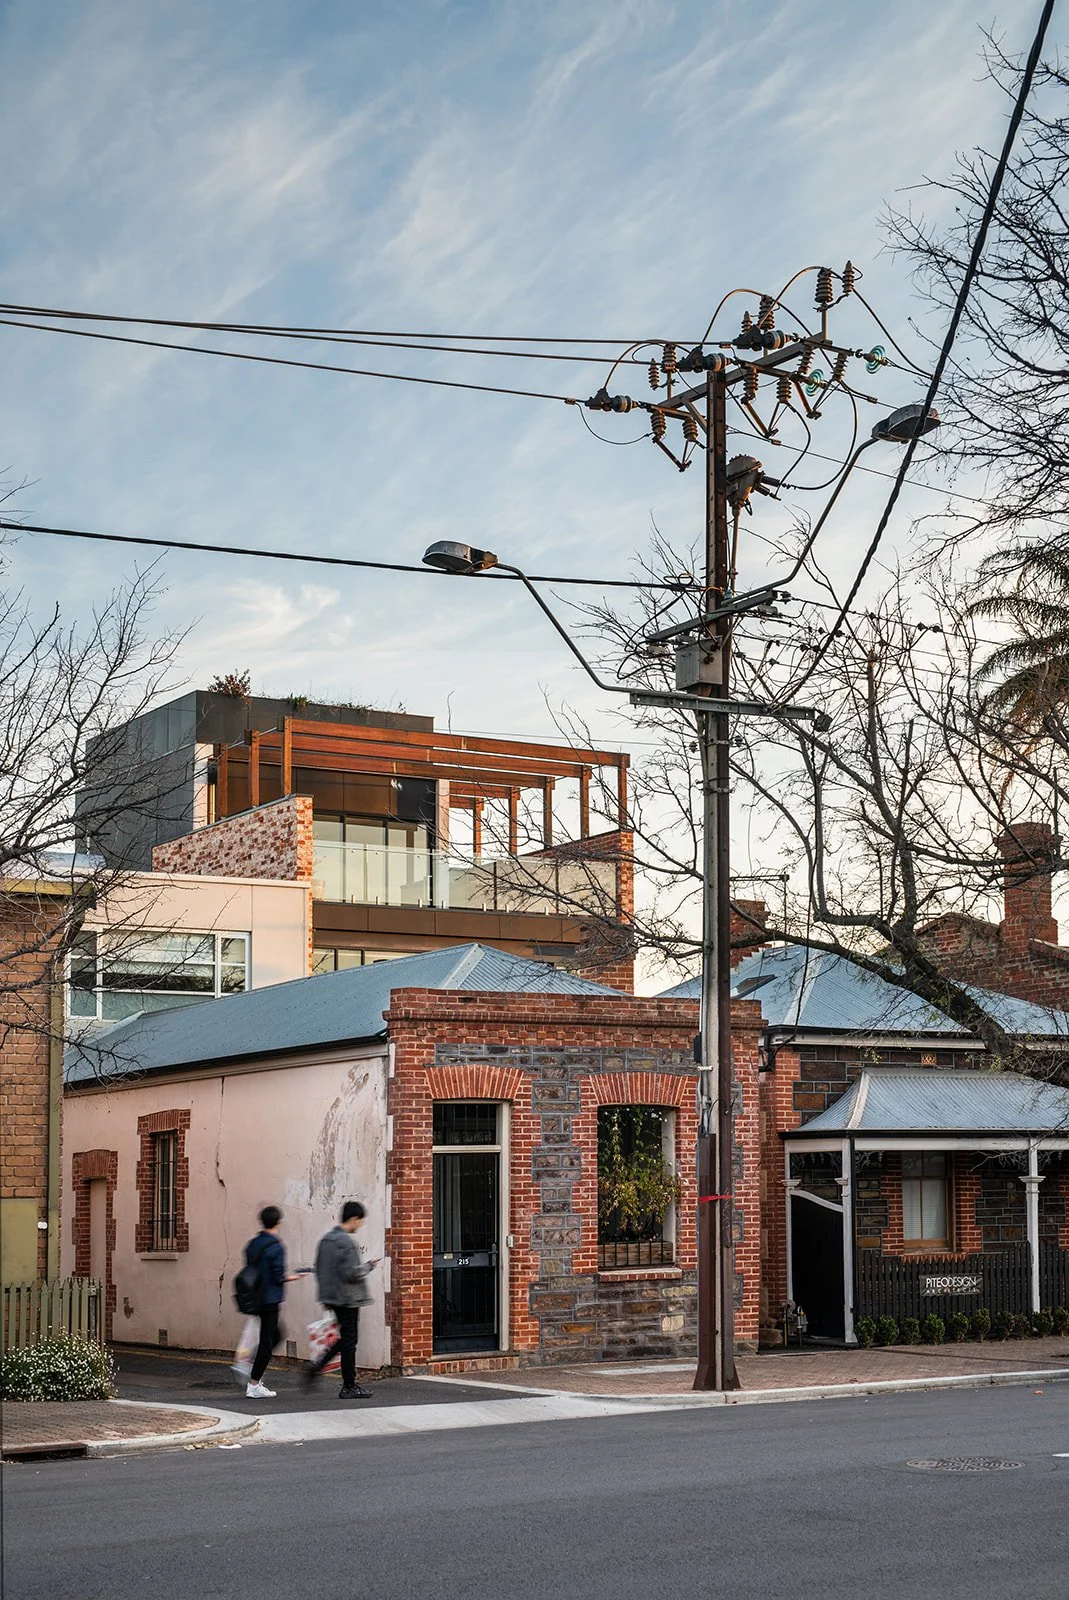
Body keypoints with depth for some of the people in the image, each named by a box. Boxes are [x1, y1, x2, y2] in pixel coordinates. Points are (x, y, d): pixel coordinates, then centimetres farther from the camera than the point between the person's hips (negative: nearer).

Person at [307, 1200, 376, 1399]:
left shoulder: (326, 1239, 10)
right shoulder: (347, 1241, -18)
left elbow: (319, 1268, 15)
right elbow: (352, 1273, -23)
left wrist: (325, 1295, 21)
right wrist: (368, 1266, -6)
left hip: (332, 1297, 9)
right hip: (348, 1298, -9)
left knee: (345, 1338, 19)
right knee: (349, 1340, 0)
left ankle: (316, 1366, 10)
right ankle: (349, 1387, 7)